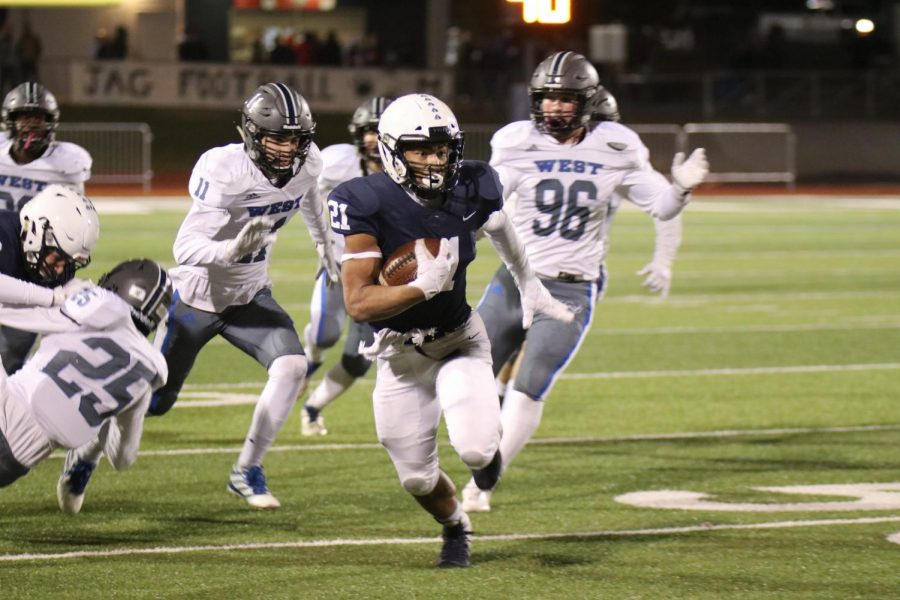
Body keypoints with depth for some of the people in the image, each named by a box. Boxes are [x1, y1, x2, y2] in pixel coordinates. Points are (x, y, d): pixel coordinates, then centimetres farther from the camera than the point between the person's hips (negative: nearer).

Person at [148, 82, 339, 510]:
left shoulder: (306, 163, -13)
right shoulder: (225, 170, -31)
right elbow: (185, 248, -34)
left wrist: (325, 246, 28)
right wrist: (232, 250, -53)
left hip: (250, 297, 5)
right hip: (198, 296, -5)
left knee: (291, 366, -20)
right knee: (154, 403, 7)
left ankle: (246, 473, -7)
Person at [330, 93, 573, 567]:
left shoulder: (471, 190, -15)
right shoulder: (366, 204, -25)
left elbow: (500, 229, 12)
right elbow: (358, 303, -27)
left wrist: (529, 285, 25)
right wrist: (424, 286, -37)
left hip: (458, 341, 1)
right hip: (400, 355, -1)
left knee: (475, 450, -22)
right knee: (417, 478, 7)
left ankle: (487, 446, 19)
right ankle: (455, 528, 43)